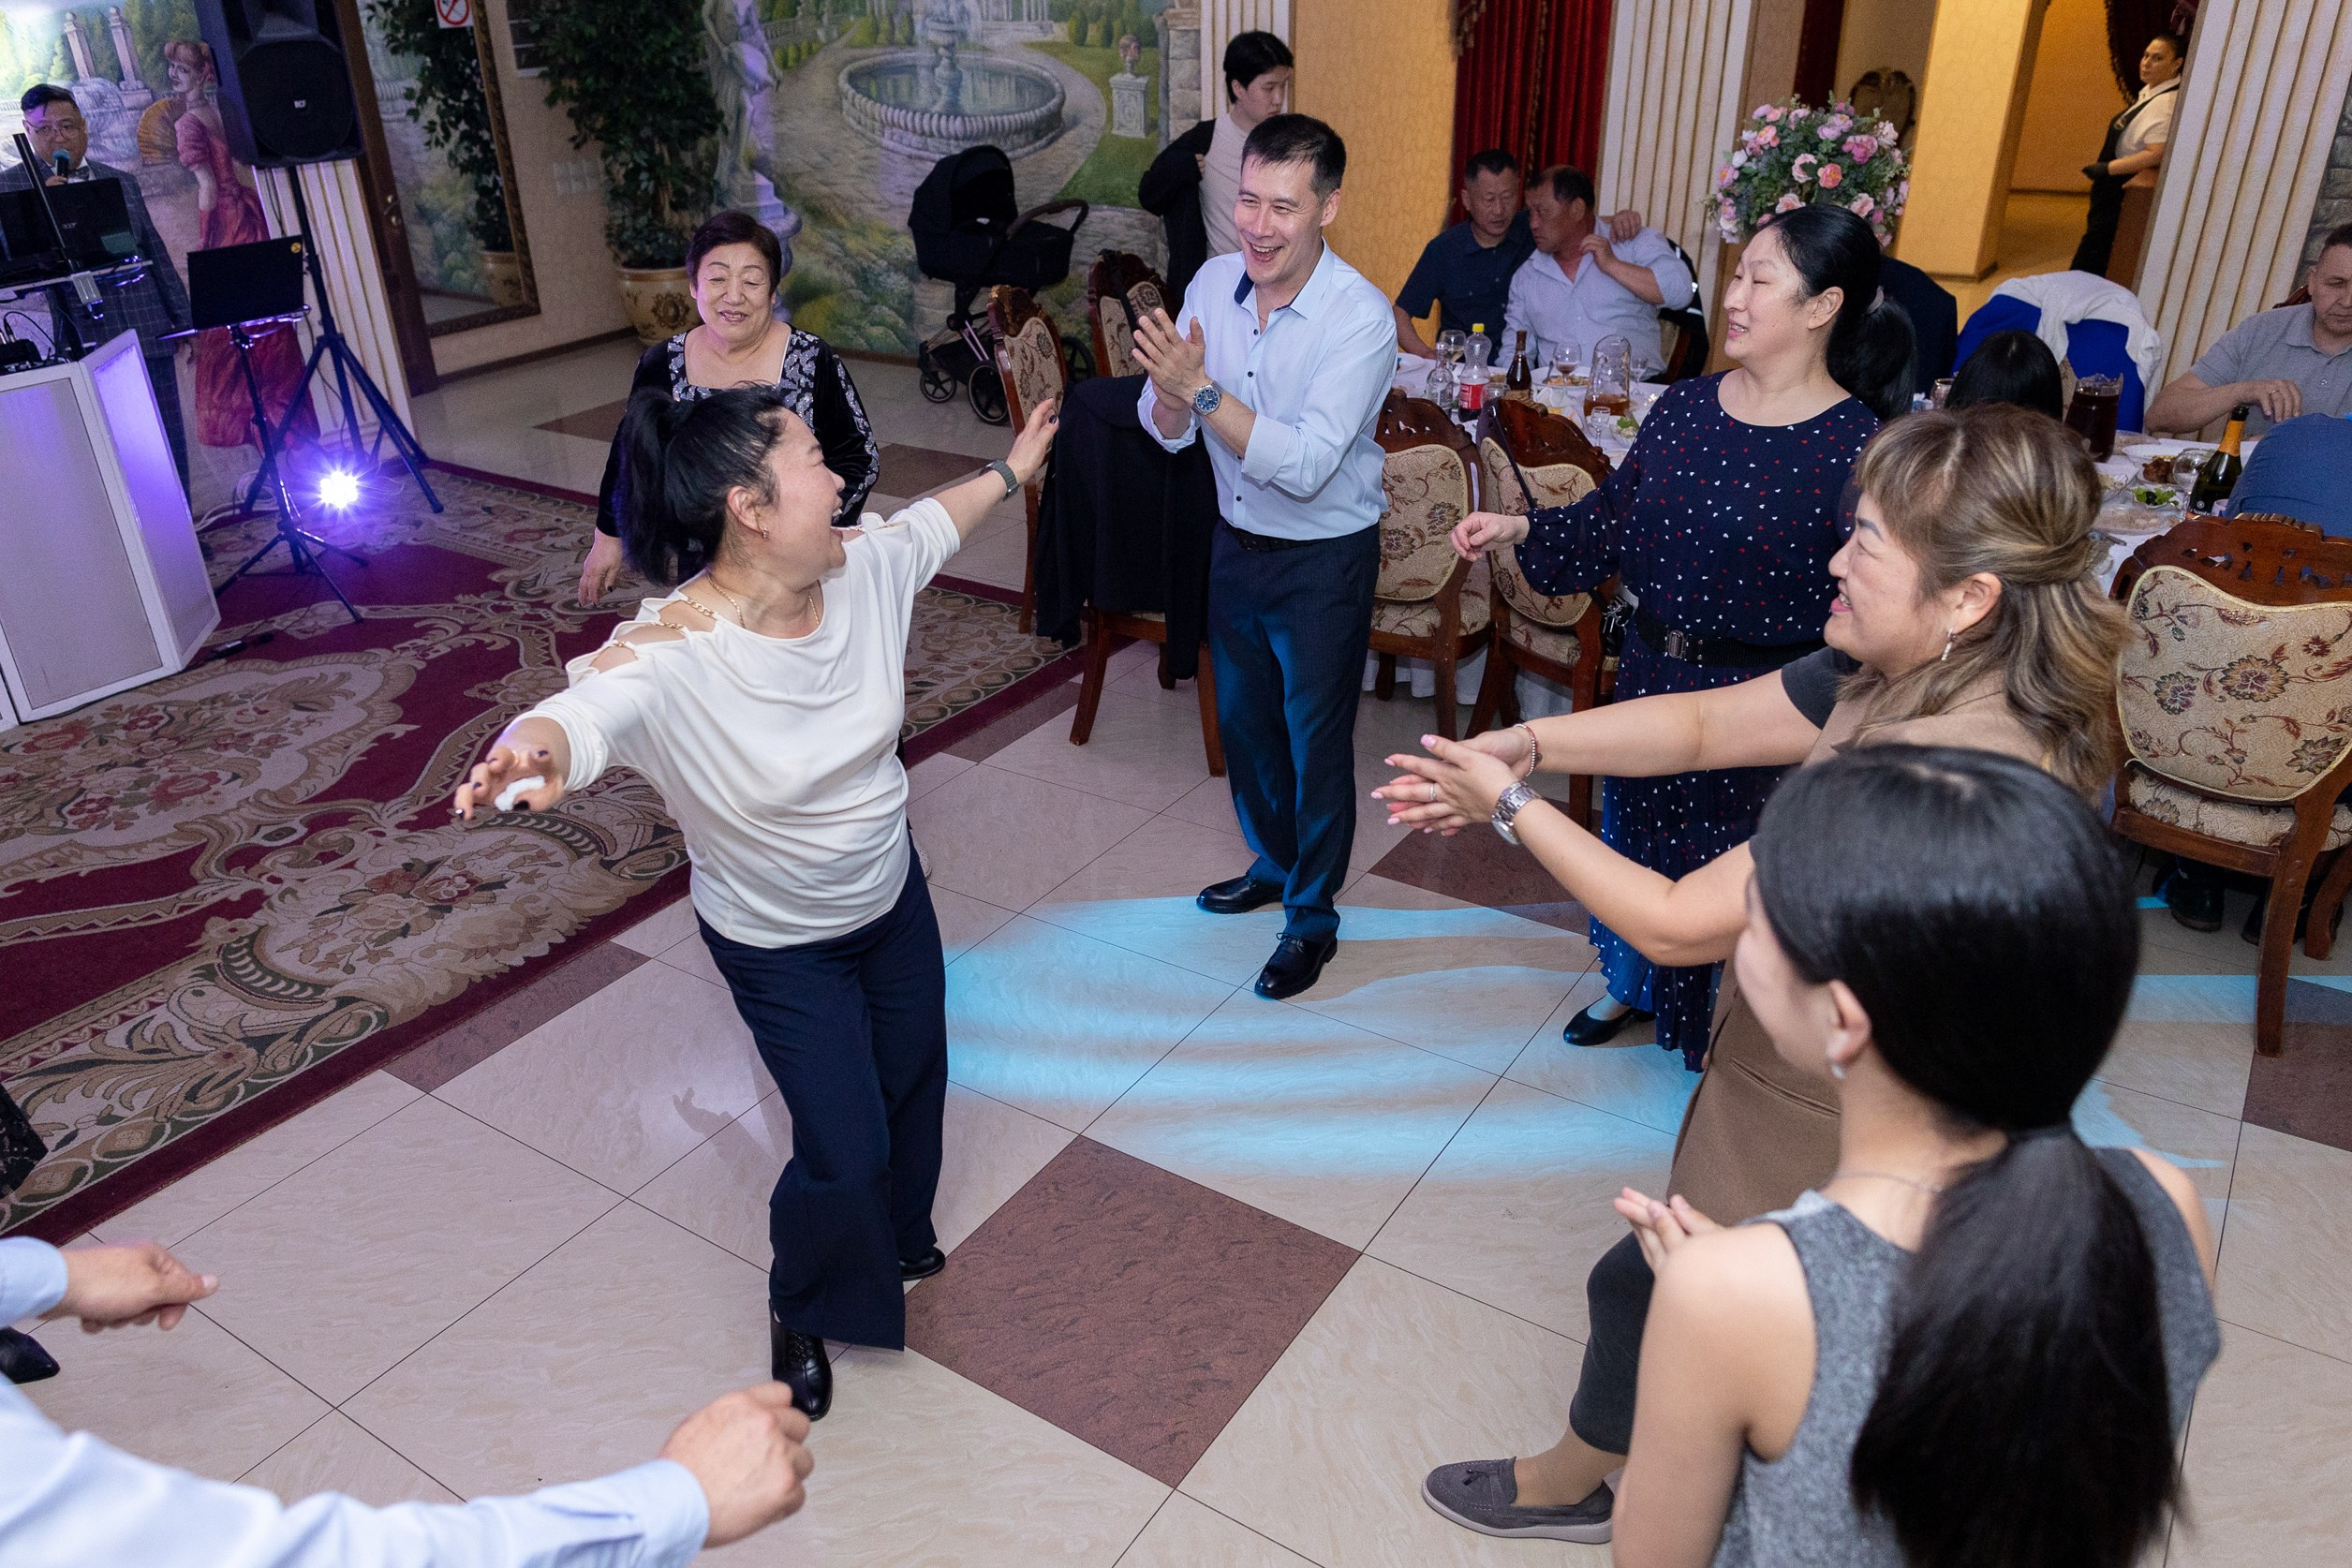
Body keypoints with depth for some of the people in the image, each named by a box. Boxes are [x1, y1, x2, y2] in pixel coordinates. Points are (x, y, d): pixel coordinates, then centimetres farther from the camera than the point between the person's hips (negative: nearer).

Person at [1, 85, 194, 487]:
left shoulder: (122, 181, 16)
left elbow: (157, 254, 18)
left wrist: (184, 319, 12)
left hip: (151, 334, 4)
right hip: (88, 341, -3)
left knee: (170, 443, 4)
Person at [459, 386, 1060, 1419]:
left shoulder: (863, 569, -17)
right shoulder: (673, 652, -35)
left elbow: (932, 522, 5)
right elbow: (586, 712, -54)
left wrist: (1014, 466, 21)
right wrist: (530, 752, -78)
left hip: (892, 895, 7)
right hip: (780, 947, -6)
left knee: (915, 1082, 24)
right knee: (845, 1152, 2)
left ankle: (898, 1240, 59)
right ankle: (801, 1310, 39)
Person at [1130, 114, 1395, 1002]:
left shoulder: (1360, 319, -23)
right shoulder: (1214, 283, -6)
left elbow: (1305, 466, -31)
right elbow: (1165, 431, -6)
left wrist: (1203, 389, -35)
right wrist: (1172, 389, -28)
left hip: (1324, 560, -6)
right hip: (1237, 540, 6)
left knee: (1315, 740, 7)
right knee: (1243, 718, 22)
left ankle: (1313, 916, 28)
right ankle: (1272, 863, 47)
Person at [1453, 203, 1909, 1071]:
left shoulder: (1857, 447, -18)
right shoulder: (1687, 405, -1)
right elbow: (1613, 519, 7)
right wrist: (1519, 528, -5)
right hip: (1652, 671, 6)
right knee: (1630, 836, 23)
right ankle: (1632, 987, 51)